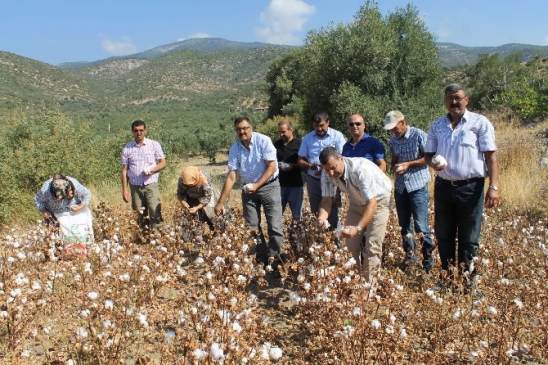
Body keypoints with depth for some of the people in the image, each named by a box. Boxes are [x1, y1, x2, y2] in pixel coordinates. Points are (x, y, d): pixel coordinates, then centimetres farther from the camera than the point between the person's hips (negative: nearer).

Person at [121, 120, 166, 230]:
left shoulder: (154, 145, 1)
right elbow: (124, 170, 7)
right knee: (140, 216, 5)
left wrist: (152, 170, -16)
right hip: (135, 186, 2)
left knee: (155, 214, -12)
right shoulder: (127, 148, 5)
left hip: (151, 184, -2)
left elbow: (163, 163, 4)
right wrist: (124, 190, 3)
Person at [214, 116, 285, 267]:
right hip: (248, 190, 4)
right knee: (252, 227, 7)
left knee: (274, 226, -5)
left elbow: (272, 167, -15)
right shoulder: (234, 150, -6)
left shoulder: (263, 141, -15)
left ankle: (277, 259, 6)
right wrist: (220, 202, -12)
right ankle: (262, 259, 20)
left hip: (269, 186, -4)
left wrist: (257, 185, -21)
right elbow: (231, 177, -7)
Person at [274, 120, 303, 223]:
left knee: (296, 212, 5)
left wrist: (293, 166, -19)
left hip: (295, 184, -3)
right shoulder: (276, 144, 9)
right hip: (279, 183, 3)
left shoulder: (300, 144, -4)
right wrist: (276, 165, -3)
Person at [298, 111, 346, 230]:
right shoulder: (307, 138, 5)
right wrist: (309, 165, -16)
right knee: (315, 213, 11)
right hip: (313, 180, 3)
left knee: (332, 213, 1)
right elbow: (301, 160, 6)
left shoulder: (337, 136, -4)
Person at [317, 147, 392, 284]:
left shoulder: (361, 169, -38)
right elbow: (327, 200, -17)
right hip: (357, 202, 5)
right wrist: (321, 218, -39)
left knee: (372, 247, -12)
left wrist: (358, 228, -53)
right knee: (351, 245, 4)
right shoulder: (327, 174, -21)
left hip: (378, 201, -5)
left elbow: (372, 203, -40)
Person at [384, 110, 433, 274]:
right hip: (400, 186, 6)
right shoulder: (393, 141, 9)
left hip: (417, 185, -6)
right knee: (404, 224, 11)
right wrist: (395, 167, -5)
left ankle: (428, 260, 5)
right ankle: (410, 256, 24)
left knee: (421, 225, -6)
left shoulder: (419, 135, -9)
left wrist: (408, 164, -17)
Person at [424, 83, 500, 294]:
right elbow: (428, 154, 15)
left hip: (471, 188, -4)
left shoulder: (480, 123, -2)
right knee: (444, 235, 11)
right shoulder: (437, 125, 10)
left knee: (469, 237, 5)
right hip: (444, 187, 4)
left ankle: (467, 279, 17)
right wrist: (433, 163, -10)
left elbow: (490, 156, -6)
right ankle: (446, 276, 24)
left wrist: (493, 187, -14)